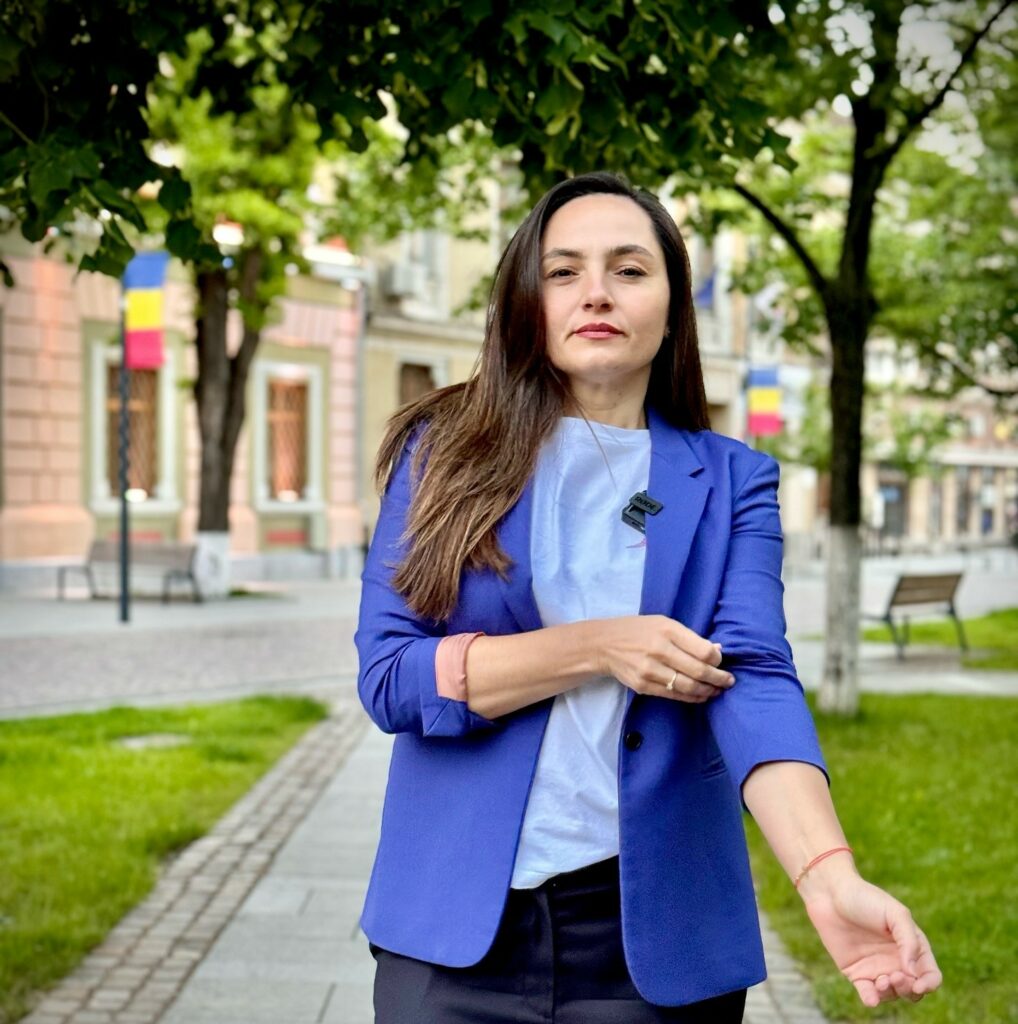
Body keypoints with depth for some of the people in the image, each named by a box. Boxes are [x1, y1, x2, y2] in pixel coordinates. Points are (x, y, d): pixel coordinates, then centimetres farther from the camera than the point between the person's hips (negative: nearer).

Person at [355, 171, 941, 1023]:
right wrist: (596, 647, -17)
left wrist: (829, 875, -30)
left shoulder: (730, 482, 1)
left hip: (655, 933, 1)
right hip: (455, 921, 0)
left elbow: (754, 678, -13)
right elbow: (387, 675, -6)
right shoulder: (446, 451, 1)